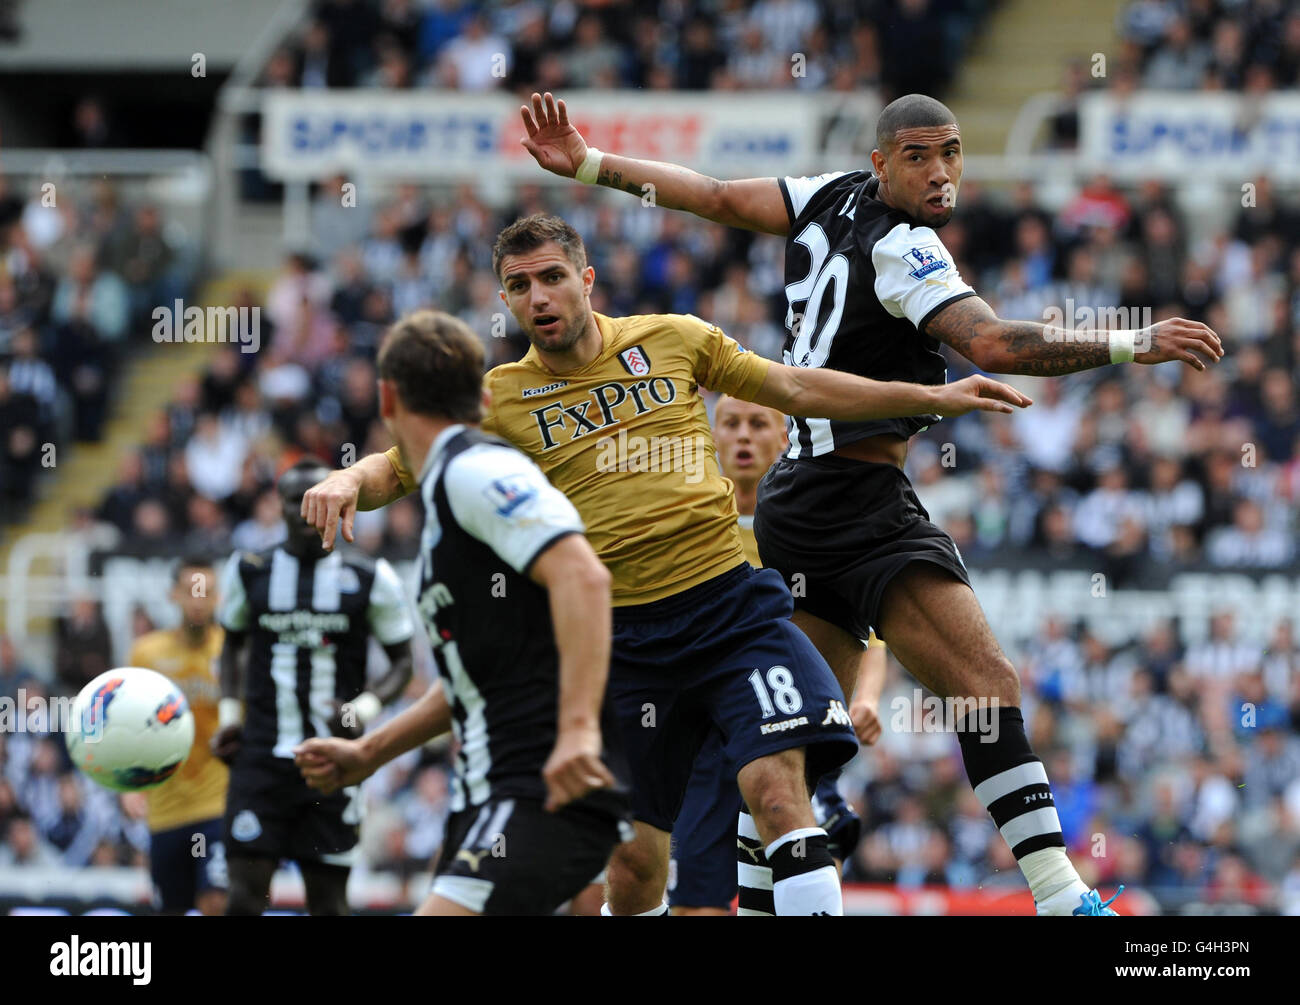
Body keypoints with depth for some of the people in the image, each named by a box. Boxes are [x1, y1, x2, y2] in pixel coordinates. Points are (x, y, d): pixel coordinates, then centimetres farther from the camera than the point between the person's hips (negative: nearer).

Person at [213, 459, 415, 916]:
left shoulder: (370, 579, 0)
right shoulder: (248, 571, 5)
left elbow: (402, 661, 8)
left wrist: (366, 707, -11)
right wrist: (229, 713, 7)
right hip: (261, 756, 0)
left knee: (328, 901, 4)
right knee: (244, 897, -10)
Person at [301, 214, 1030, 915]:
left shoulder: (670, 340, 6)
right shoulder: (499, 399, 4)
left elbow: (795, 388, 13)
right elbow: (396, 470, 6)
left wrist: (933, 397, 12)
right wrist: (346, 482, -18)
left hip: (732, 601, -1)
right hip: (622, 636, 1)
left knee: (779, 788, -21)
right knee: (634, 867, 2)